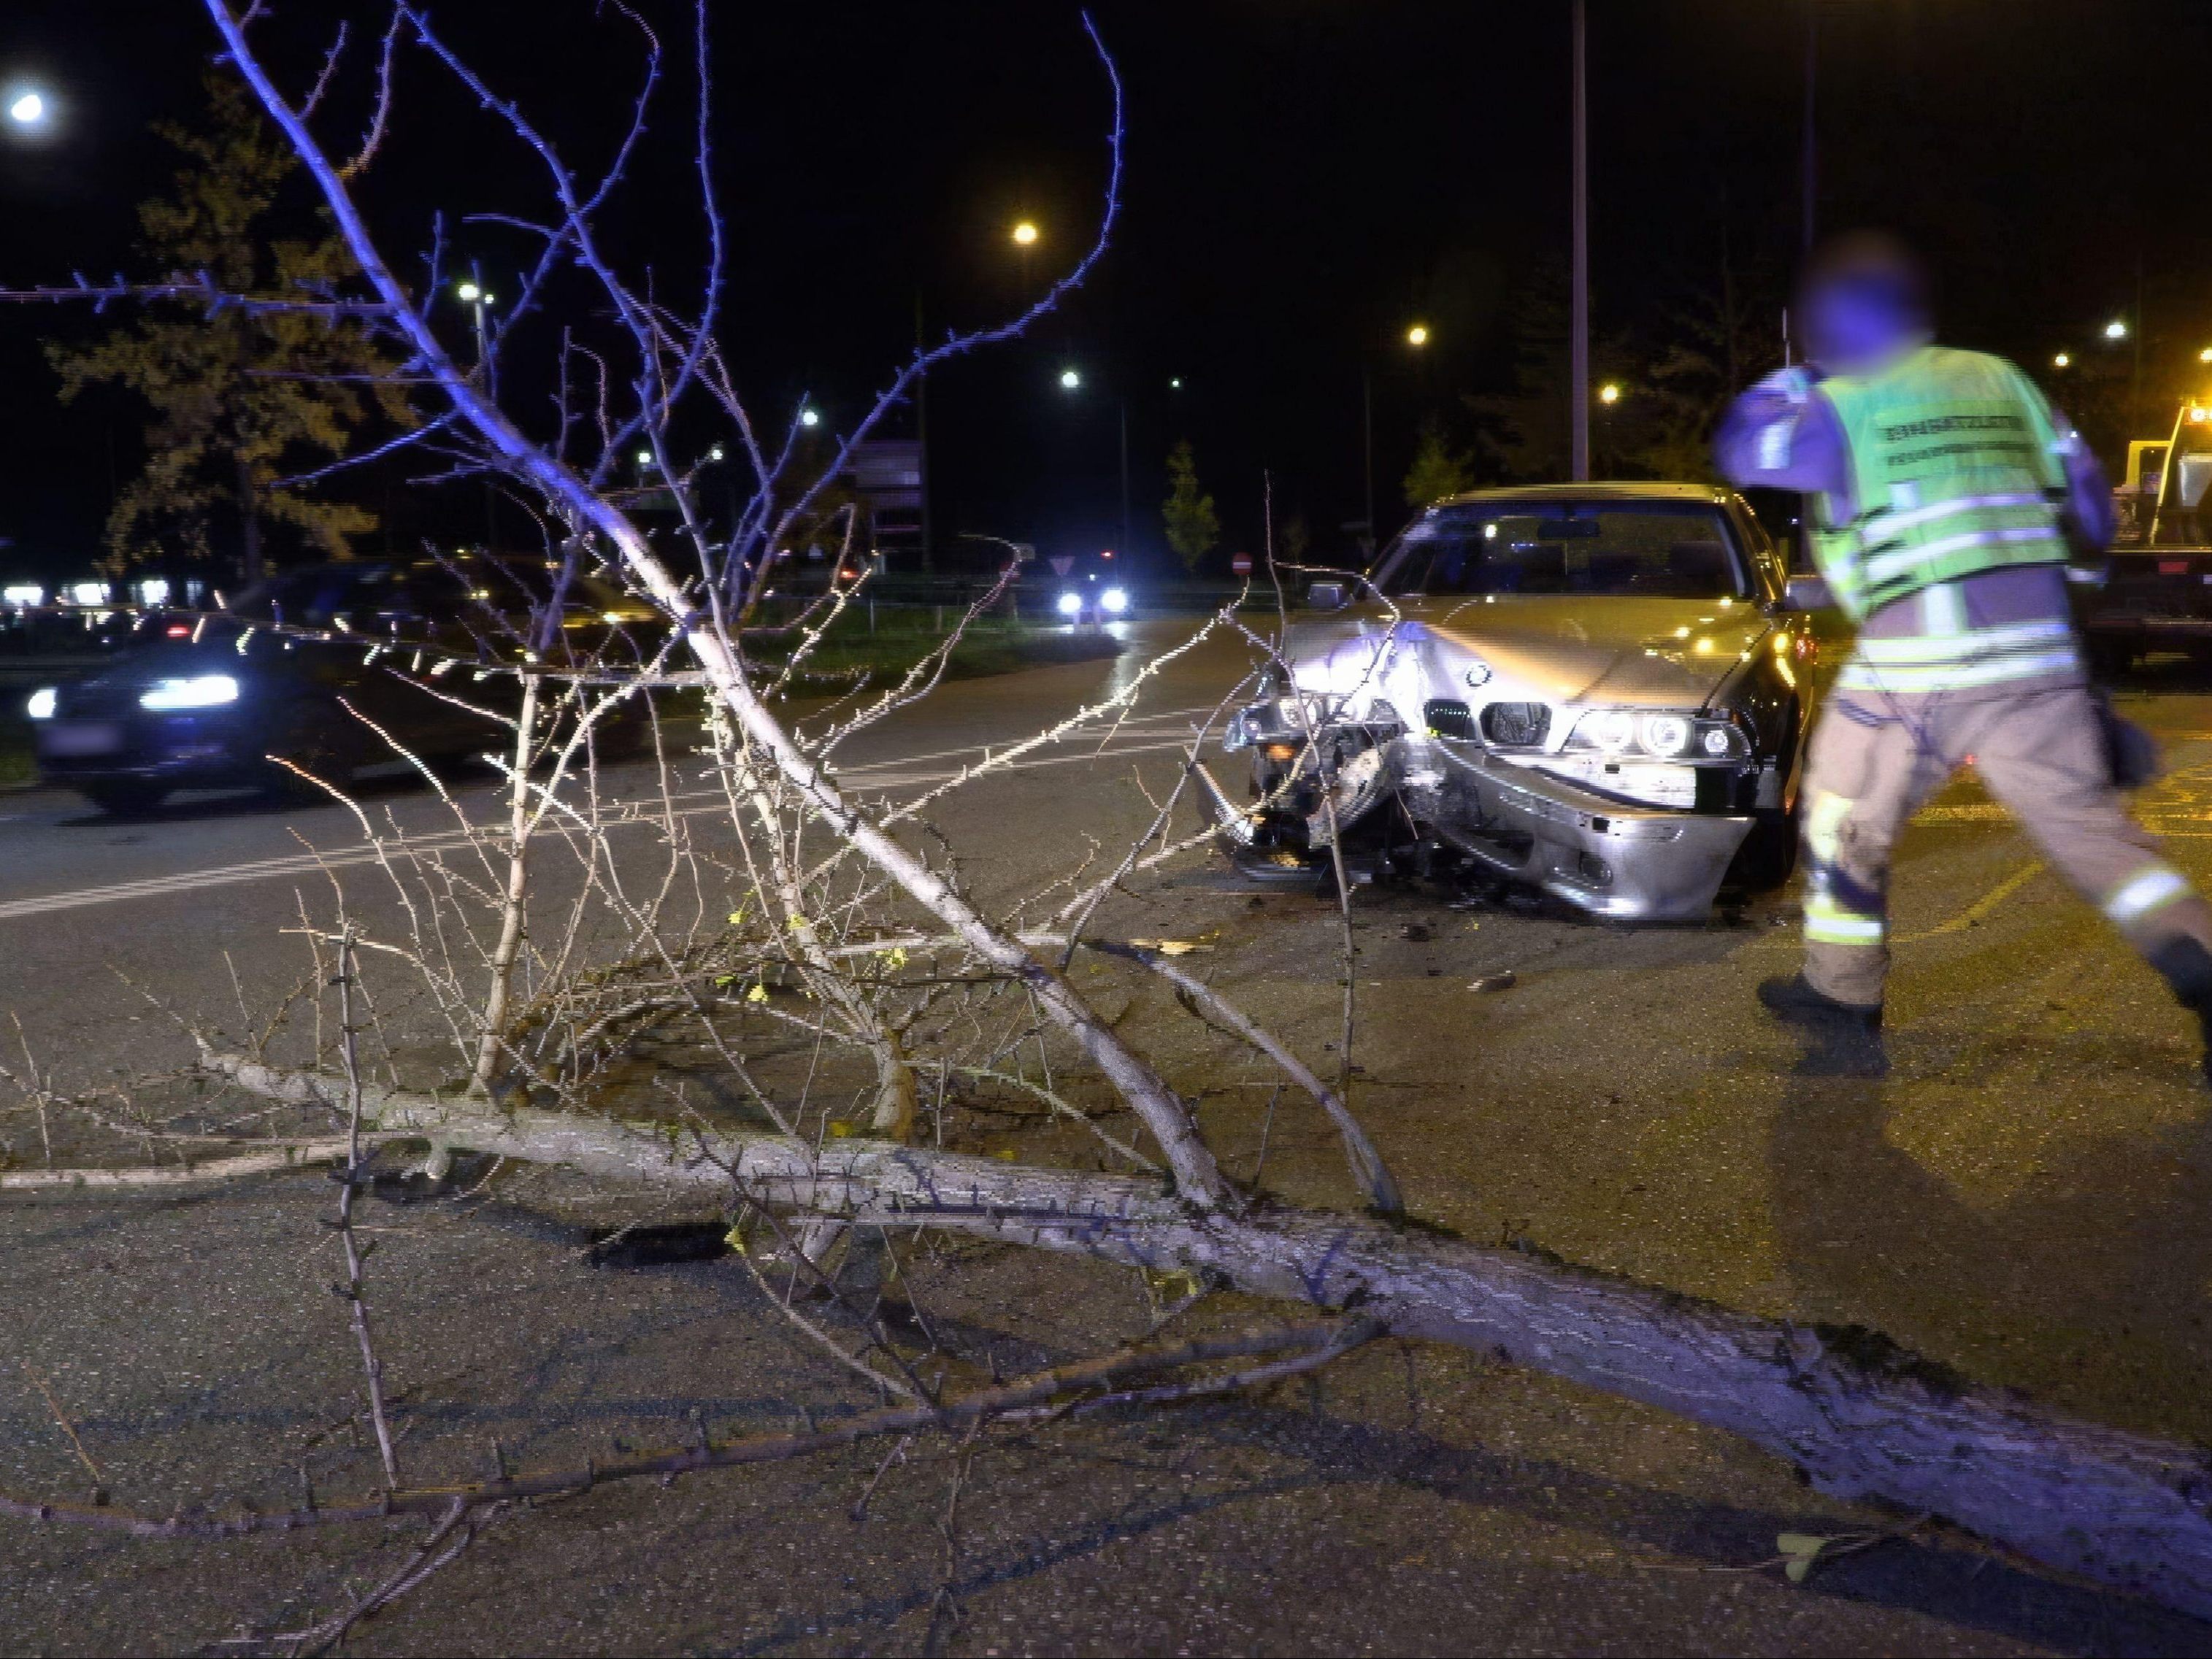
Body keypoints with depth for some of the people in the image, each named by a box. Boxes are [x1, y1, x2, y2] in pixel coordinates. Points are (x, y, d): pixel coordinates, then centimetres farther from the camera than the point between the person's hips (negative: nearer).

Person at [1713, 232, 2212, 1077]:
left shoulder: (1840, 406, -1)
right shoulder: (1997, 379, 14)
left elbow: (1744, 452, 12)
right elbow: (2084, 487, 16)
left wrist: (1789, 381, 25)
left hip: (1917, 658, -4)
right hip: (2037, 647, 5)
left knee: (1845, 824, 13)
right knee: (2090, 821, 11)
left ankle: (1842, 1009, 19)